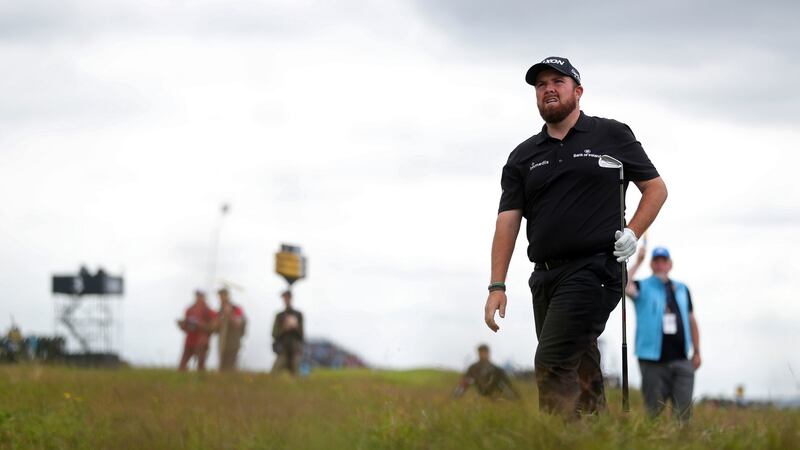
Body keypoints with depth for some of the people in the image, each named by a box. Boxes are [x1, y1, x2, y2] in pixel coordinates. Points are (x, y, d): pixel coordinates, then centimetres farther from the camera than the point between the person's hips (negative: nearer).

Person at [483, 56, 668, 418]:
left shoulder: (612, 136, 6)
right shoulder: (523, 157, 14)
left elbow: (656, 188, 11)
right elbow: (508, 221, 6)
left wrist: (633, 233, -5)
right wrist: (497, 286, -3)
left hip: (593, 268, -5)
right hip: (545, 276, 5)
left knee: (553, 364, -17)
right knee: (579, 372, 8)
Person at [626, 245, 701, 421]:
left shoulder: (682, 289, 17)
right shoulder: (643, 287, 5)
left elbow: (691, 320, 21)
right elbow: (623, 287, -18)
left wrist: (696, 352, 16)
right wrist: (638, 262, -13)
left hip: (681, 360, 3)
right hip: (653, 361, -3)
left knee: (684, 410, -3)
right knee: (654, 410, 1)